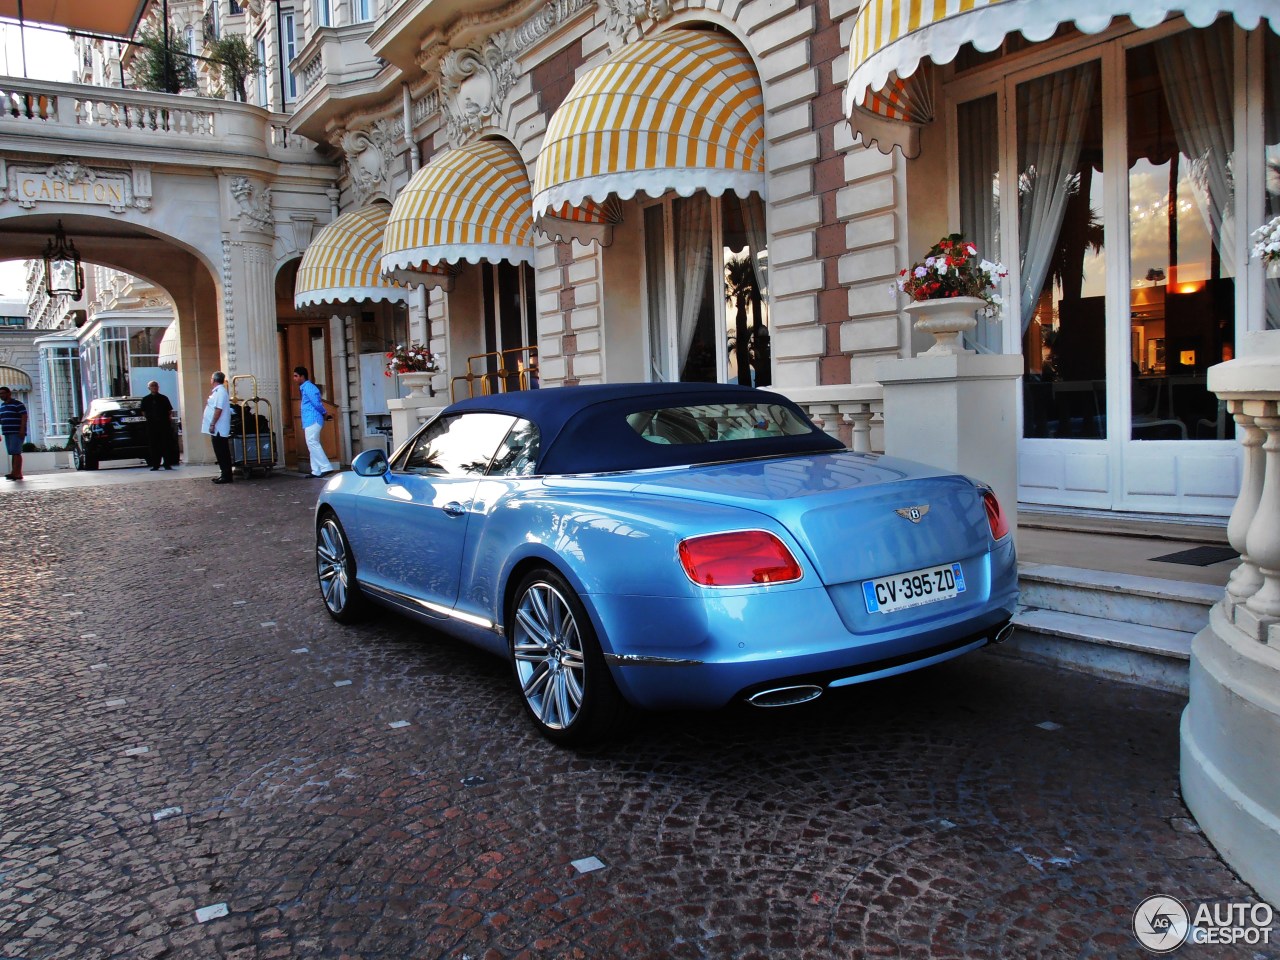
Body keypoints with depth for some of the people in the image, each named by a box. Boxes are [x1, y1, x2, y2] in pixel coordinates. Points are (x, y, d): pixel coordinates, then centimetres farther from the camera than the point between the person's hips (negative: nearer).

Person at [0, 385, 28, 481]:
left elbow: (24, 417, -11)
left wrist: (22, 430, -19)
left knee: (15, 452, -13)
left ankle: (14, 473, -19)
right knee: (13, 453, 5)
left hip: (17, 432, -8)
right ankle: (18, 474, 5)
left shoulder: (18, 404, -5)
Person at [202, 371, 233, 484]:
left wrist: (212, 424, -22)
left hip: (218, 428, -10)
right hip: (217, 429, 10)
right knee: (221, 452, 12)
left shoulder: (220, 391, -14)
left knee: (222, 453, -7)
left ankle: (226, 476, -5)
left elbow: (218, 409, -21)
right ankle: (224, 474, 16)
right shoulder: (217, 391, 17)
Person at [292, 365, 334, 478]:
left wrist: (324, 414, -7)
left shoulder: (308, 387, -11)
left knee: (312, 443, -16)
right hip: (310, 421, 11)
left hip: (313, 420, -11)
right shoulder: (304, 388, 22)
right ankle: (316, 471, 9)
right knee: (313, 444, 9)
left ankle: (326, 467, -21)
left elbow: (316, 402, -19)